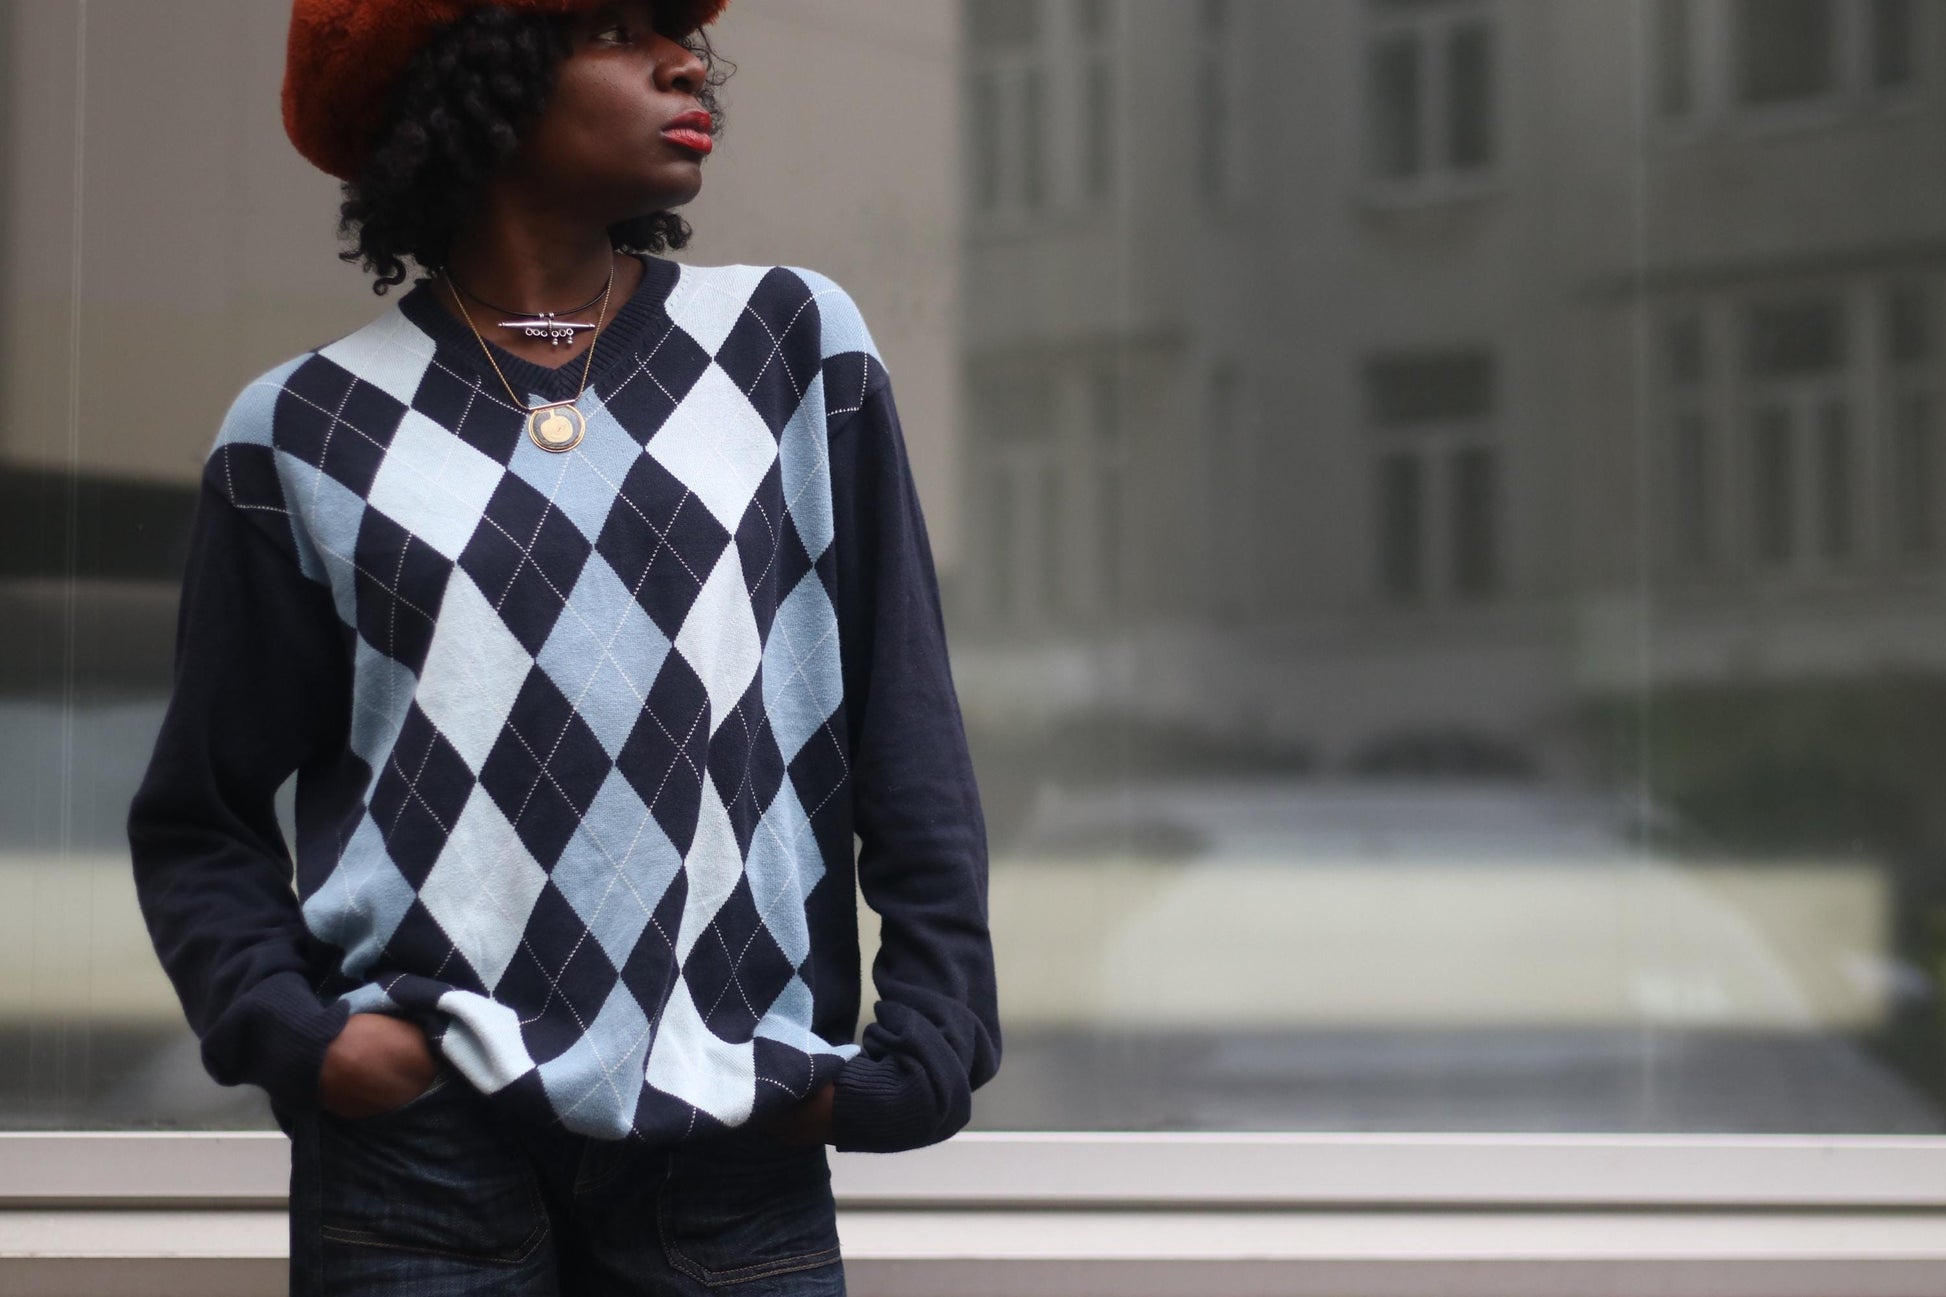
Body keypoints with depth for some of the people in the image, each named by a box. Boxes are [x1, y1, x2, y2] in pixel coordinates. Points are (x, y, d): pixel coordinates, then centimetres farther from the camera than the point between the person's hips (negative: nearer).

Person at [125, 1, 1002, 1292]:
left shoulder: (794, 345, 6)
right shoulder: (309, 432, 4)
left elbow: (909, 747, 6)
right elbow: (203, 821, 9)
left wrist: (924, 1045, 0)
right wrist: (285, 1029, -6)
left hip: (736, 1147, 1)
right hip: (422, 1141, -1)